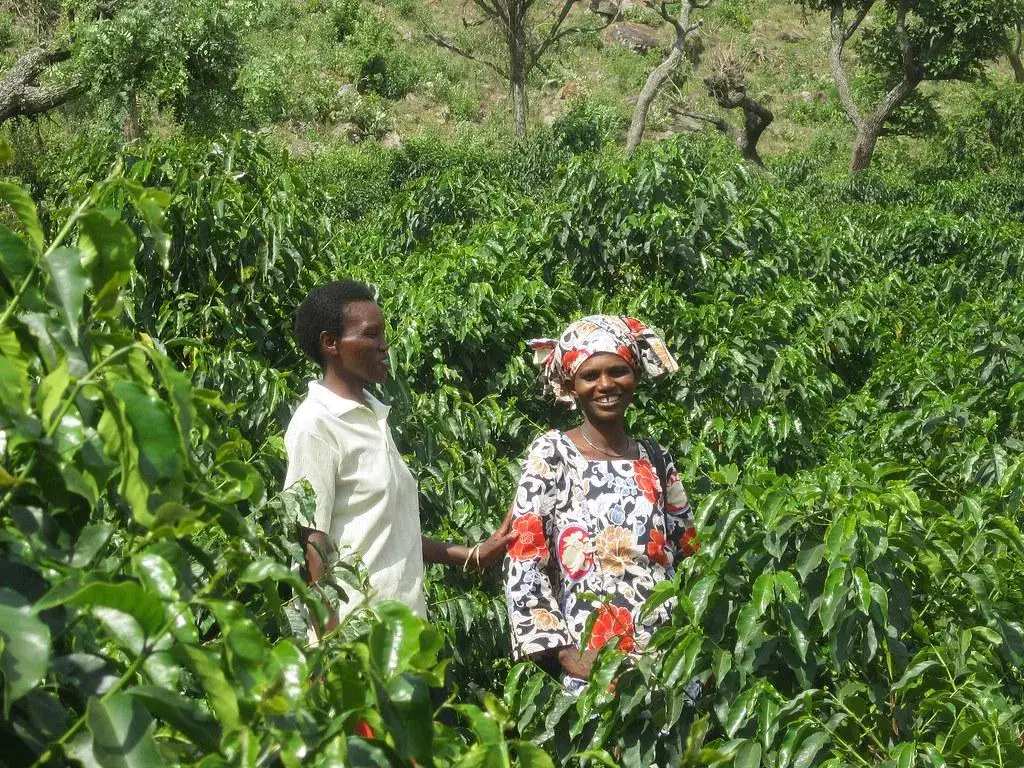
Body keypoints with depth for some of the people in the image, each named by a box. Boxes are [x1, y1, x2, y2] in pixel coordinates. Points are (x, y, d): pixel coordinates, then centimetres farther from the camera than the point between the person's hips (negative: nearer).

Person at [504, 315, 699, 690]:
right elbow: (523, 565, -8)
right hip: (590, 666, -4)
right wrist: (568, 656, -14)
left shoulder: (655, 458, 9)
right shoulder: (551, 453, -3)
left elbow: (688, 553, 15)